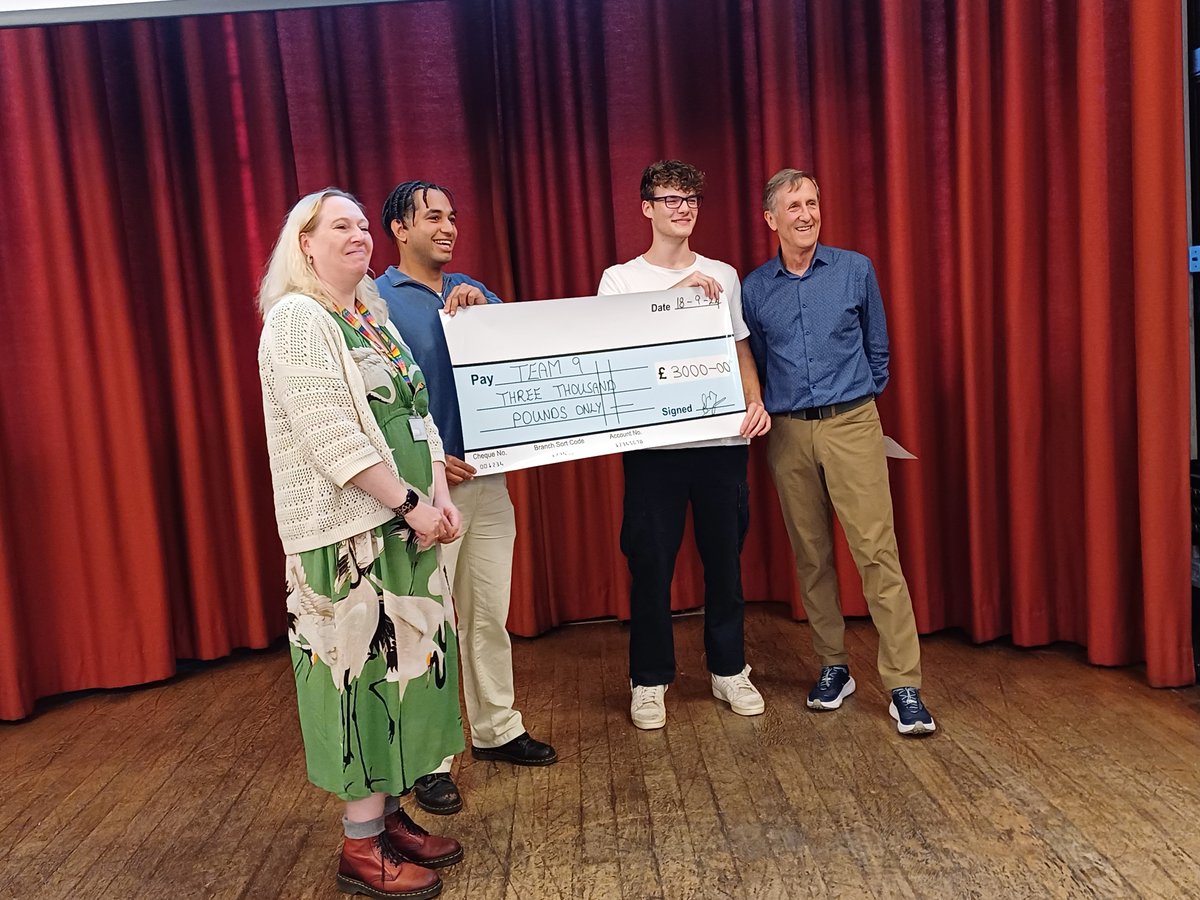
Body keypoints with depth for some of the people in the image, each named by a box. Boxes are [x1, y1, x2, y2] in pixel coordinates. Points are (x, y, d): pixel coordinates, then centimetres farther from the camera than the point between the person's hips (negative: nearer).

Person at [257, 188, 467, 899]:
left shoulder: (373, 316, 15)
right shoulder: (297, 319, -10)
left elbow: (419, 414, 12)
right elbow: (332, 437, -19)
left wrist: (440, 496, 0)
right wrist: (411, 503, -17)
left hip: (404, 520, 8)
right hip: (348, 528, -8)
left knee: (405, 659, 12)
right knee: (362, 666, -2)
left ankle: (389, 813, 26)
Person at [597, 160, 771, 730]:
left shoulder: (723, 275, 12)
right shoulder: (619, 279, 3)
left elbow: (740, 348, 15)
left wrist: (755, 401, -2)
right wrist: (679, 291, -18)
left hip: (722, 438, 3)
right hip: (653, 442, -3)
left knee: (725, 559, 10)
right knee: (651, 562, 3)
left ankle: (728, 670, 27)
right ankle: (649, 681, 18)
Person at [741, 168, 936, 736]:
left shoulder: (856, 270, 3)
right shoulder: (754, 289, 5)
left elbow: (877, 348, 13)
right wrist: (767, 412, 12)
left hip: (852, 425, -2)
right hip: (787, 433, 2)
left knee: (877, 551, -7)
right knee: (810, 556, 8)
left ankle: (904, 685, -2)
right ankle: (832, 667, 22)